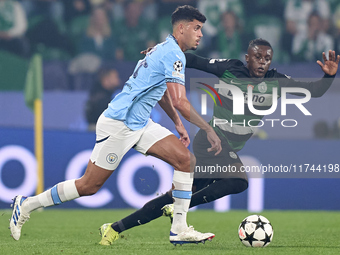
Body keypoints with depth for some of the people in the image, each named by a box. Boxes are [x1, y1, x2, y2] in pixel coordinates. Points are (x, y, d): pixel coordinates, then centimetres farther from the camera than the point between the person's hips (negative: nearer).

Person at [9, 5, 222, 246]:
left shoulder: (166, 49, 15)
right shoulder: (173, 54, -17)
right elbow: (179, 101, -24)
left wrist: (179, 124, 26)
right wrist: (209, 130, -18)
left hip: (140, 124, 10)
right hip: (119, 124, -10)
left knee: (185, 158, -4)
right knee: (89, 185, -3)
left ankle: (180, 229, -3)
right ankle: (27, 204, 13)